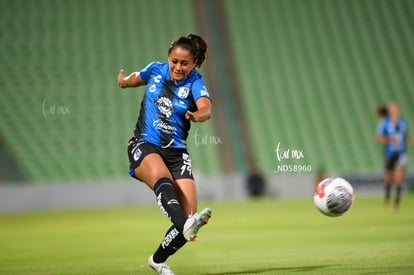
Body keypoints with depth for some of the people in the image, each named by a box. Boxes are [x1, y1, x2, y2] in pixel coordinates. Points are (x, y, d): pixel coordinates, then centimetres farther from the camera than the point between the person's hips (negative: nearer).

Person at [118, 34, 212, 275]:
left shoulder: (194, 81, -4)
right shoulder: (155, 70, 5)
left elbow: (206, 108, -27)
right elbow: (137, 78, 32)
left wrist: (197, 115, -48)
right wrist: (125, 81, 11)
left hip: (176, 152, 1)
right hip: (144, 146, -1)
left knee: (189, 214, -10)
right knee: (162, 178, -36)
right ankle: (185, 226, -64)